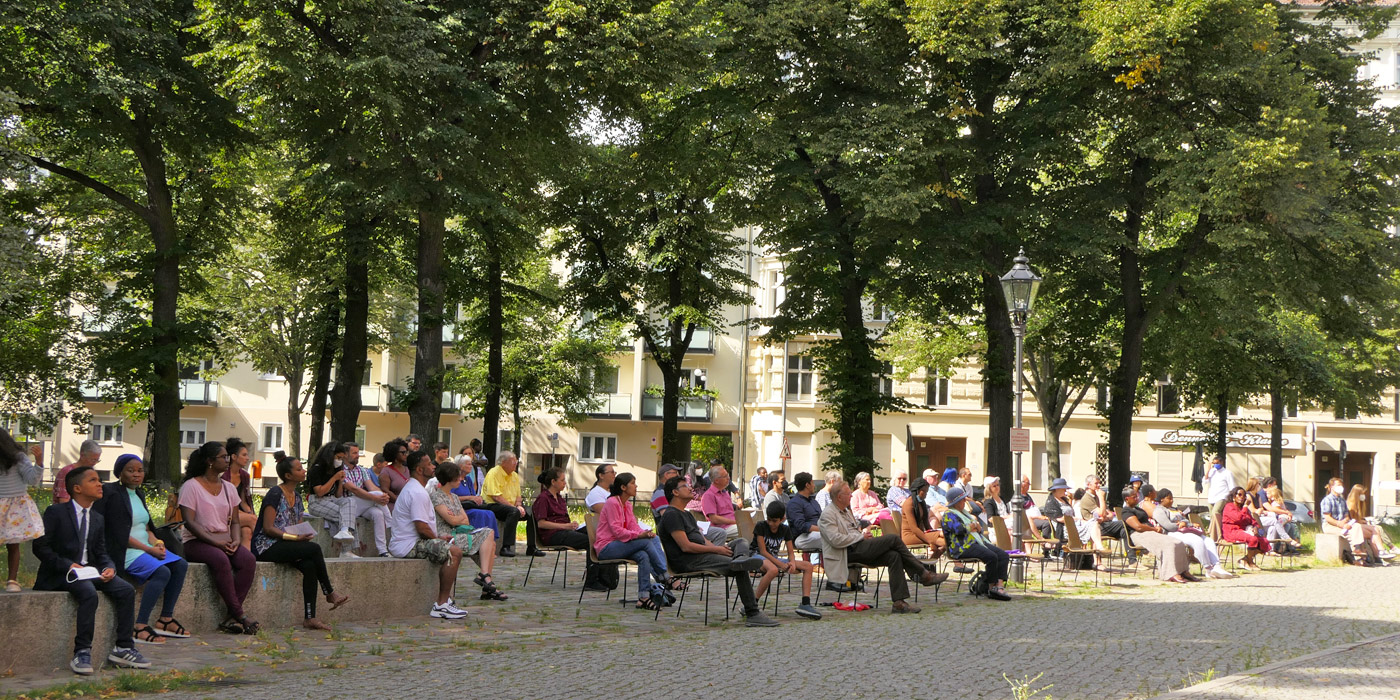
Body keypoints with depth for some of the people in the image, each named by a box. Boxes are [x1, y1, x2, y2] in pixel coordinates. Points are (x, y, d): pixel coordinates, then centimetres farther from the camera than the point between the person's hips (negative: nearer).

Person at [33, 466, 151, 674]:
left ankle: (123, 649, -10)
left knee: (126, 590, -15)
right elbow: (40, 547, -8)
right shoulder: (56, 512, -3)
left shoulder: (97, 518, 17)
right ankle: (81, 653, -30)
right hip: (60, 575, -7)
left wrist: (109, 568, -8)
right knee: (89, 593, -35)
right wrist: (68, 566, -20)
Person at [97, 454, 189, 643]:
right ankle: (140, 627, -29)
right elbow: (119, 534, -16)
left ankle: (166, 619, -4)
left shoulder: (139, 493, 17)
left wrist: (156, 542, -1)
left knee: (180, 565, -8)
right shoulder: (112, 493, -11)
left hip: (145, 548, 9)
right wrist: (149, 549, -17)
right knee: (162, 572, -29)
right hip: (124, 551, -9)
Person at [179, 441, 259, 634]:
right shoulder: (191, 486, -3)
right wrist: (215, 541, -21)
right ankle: (239, 616, -31)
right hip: (197, 541, -5)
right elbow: (189, 522, -12)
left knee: (248, 560, -25)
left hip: (224, 540, 5)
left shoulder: (229, 488, 15)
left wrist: (236, 540, -8)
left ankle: (230, 619, -27)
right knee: (220, 560, -37)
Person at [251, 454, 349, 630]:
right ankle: (330, 594, -10)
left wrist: (303, 536, -5)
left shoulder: (296, 496, 15)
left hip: (286, 545, 8)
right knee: (314, 548, -26)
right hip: (266, 547, -8)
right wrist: (296, 537, -23)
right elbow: (268, 528, -16)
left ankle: (310, 617, -27)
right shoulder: (275, 494, -11)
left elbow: (299, 526, 18)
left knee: (309, 565, -23)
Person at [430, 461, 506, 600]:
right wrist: (461, 517, 8)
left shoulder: (454, 497, 22)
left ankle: (487, 588, -17)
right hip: (446, 538, -8)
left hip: (458, 534, 8)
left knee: (491, 543, -13)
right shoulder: (435, 496, -6)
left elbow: (466, 521, 13)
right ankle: (484, 576, -16)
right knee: (488, 534, -17)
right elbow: (452, 520, -12)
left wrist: (456, 518, -7)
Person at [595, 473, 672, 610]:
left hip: (620, 545, 8)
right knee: (646, 542, -25)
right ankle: (664, 577, -17)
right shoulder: (612, 503, -11)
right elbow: (617, 530, -19)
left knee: (643, 556, -22)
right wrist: (640, 535, -26)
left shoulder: (627, 504, 16)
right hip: (606, 548, -8)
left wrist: (646, 532, -14)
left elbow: (634, 526, 9)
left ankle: (644, 597, -29)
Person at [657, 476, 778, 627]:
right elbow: (686, 546, -16)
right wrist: (716, 549, -12)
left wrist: (718, 547, 1)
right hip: (687, 562, -11)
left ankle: (740, 558, -34)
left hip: (700, 555, 11)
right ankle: (752, 615, -24)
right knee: (740, 569, -21)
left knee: (741, 543, 5)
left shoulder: (687, 514, 28)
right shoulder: (671, 515, -7)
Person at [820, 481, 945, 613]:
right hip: (850, 552, -9)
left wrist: (865, 531, 11)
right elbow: (835, 540, -18)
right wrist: (861, 536, -10)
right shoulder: (828, 514, -5)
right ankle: (923, 574, -8)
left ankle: (899, 602, -19)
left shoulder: (846, 511, 25)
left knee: (894, 556, -15)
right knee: (894, 538, -17)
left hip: (860, 548, 9)